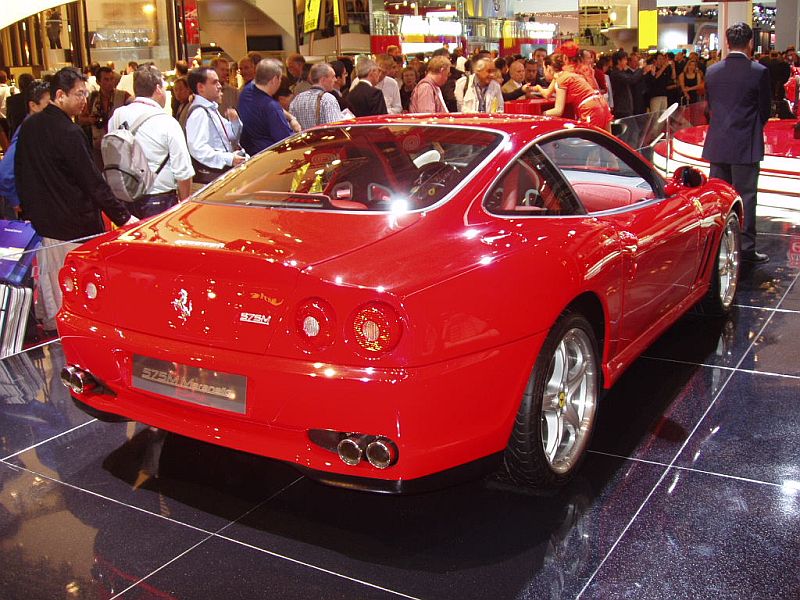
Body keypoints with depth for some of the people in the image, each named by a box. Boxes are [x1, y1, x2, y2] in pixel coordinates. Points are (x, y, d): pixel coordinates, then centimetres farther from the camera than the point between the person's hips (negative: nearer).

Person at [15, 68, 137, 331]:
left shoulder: (27, 127, 6)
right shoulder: (68, 133, -18)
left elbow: (20, 174, 15)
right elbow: (93, 182, -19)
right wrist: (124, 217, -16)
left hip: (40, 223, 8)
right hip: (73, 228, -8)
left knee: (49, 290, 16)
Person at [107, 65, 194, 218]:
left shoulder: (117, 117, -1)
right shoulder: (167, 123, -13)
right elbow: (184, 173, -12)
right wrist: (184, 204, 0)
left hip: (125, 201, 5)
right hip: (160, 202, -5)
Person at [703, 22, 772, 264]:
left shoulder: (712, 71, 3)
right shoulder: (759, 72, -10)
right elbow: (765, 110, -2)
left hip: (716, 143, 4)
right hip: (746, 144, -4)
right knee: (745, 196, 1)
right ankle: (746, 247, 4)